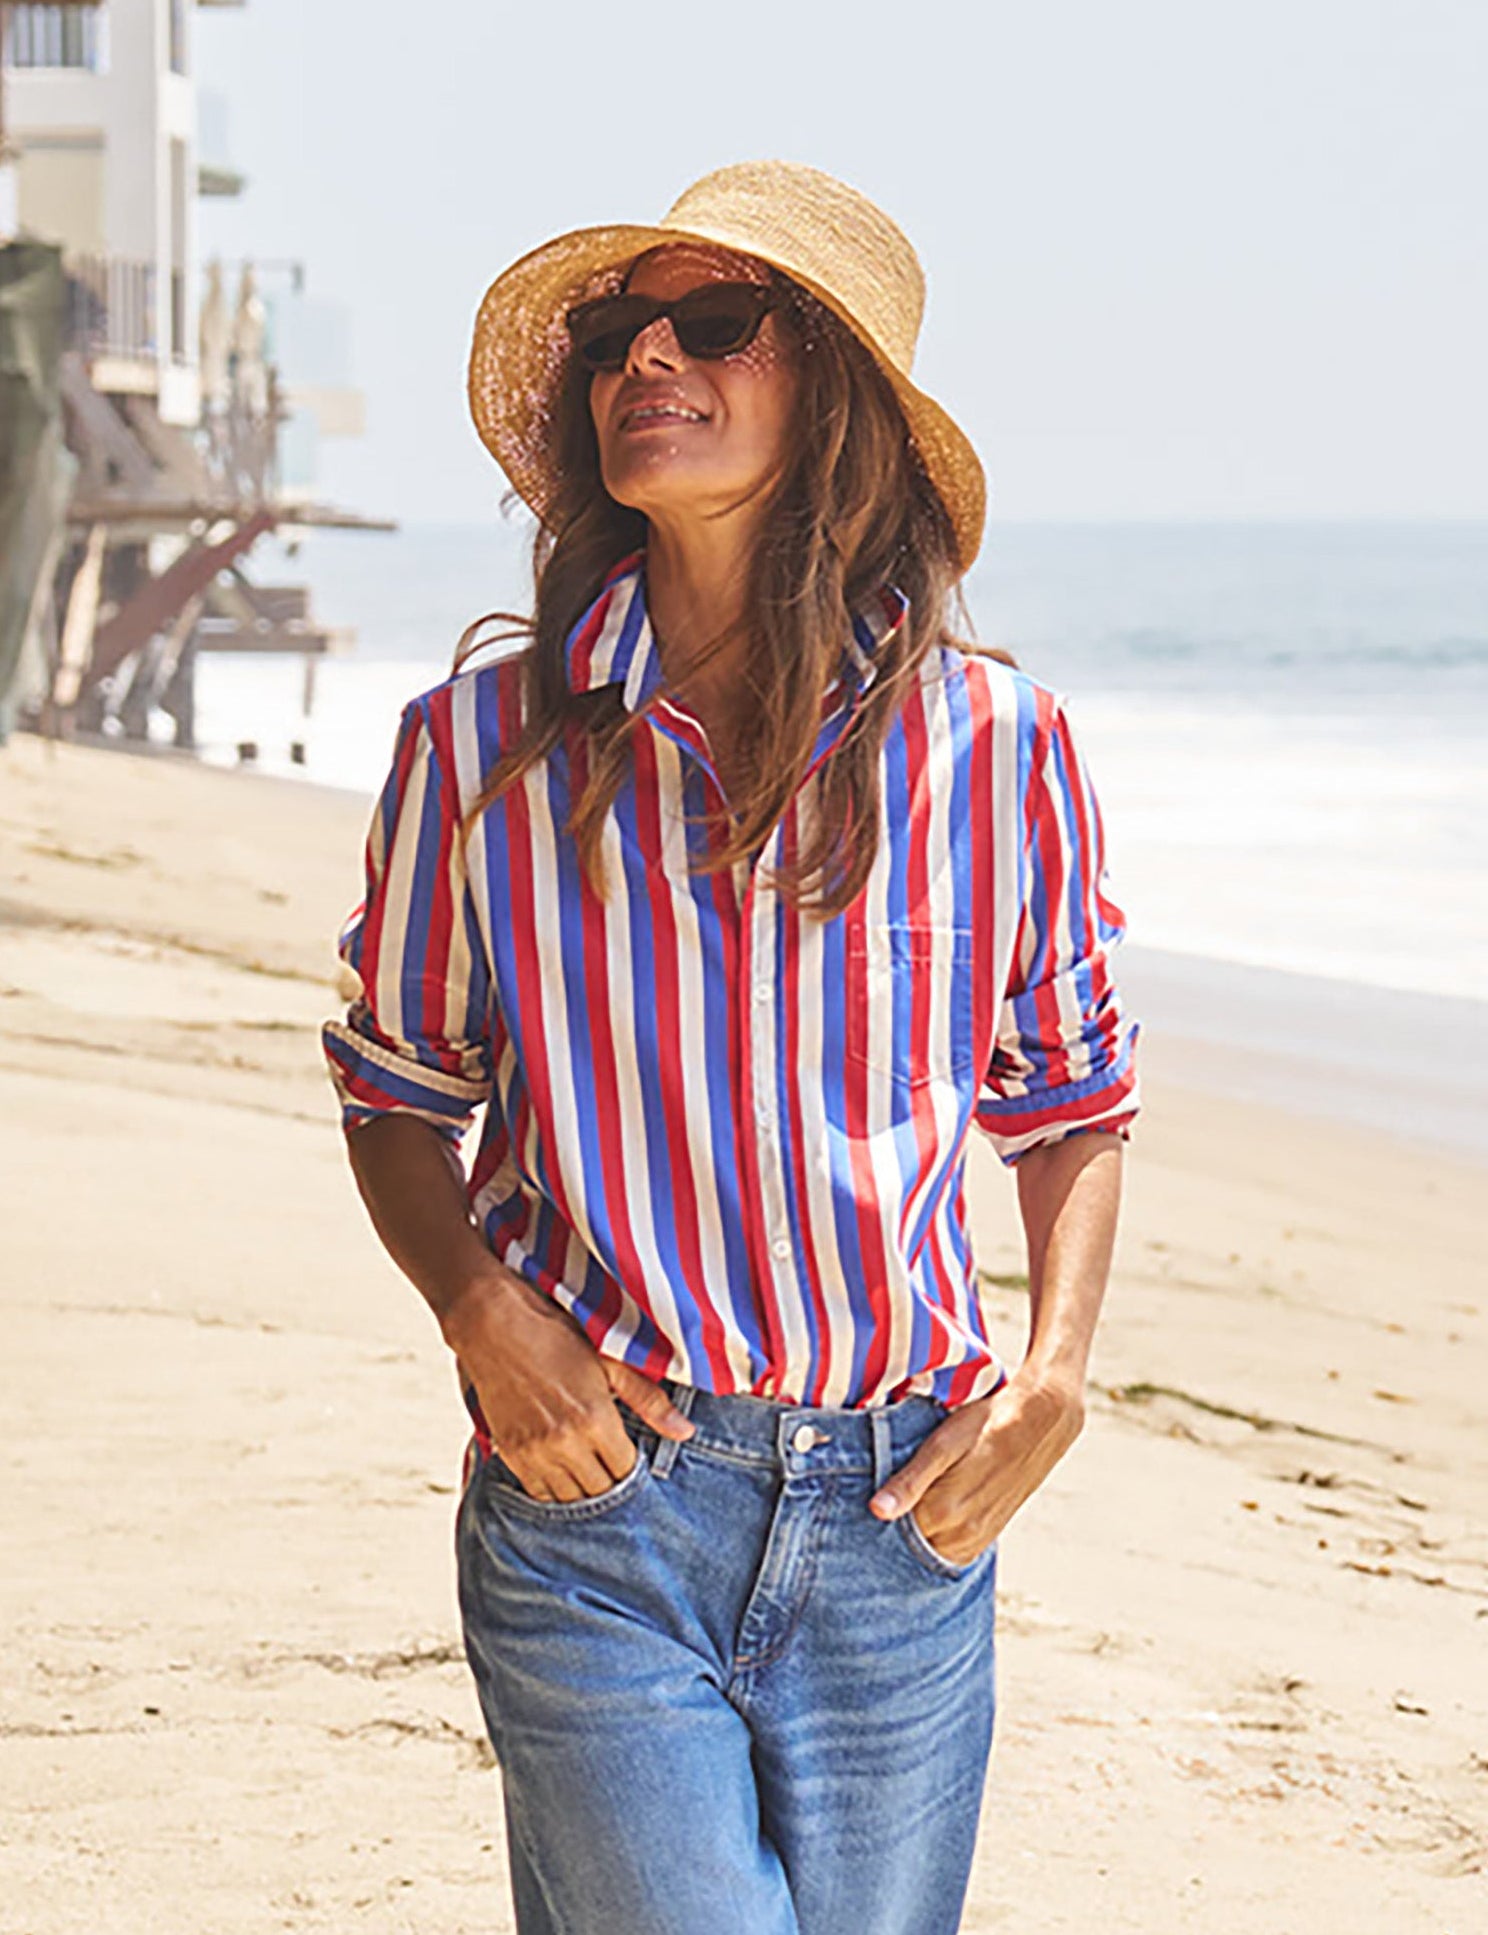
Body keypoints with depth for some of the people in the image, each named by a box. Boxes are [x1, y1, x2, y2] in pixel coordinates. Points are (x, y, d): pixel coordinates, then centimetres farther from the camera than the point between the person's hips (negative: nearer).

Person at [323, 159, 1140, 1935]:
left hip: (901, 1523, 2)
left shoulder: (994, 751, 0)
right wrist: (480, 1309, -7)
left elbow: (1073, 1103, 13)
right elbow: (395, 1094, 11)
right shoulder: (483, 748, -2)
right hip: (594, 1495, -1)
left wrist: (1052, 1374, -2)